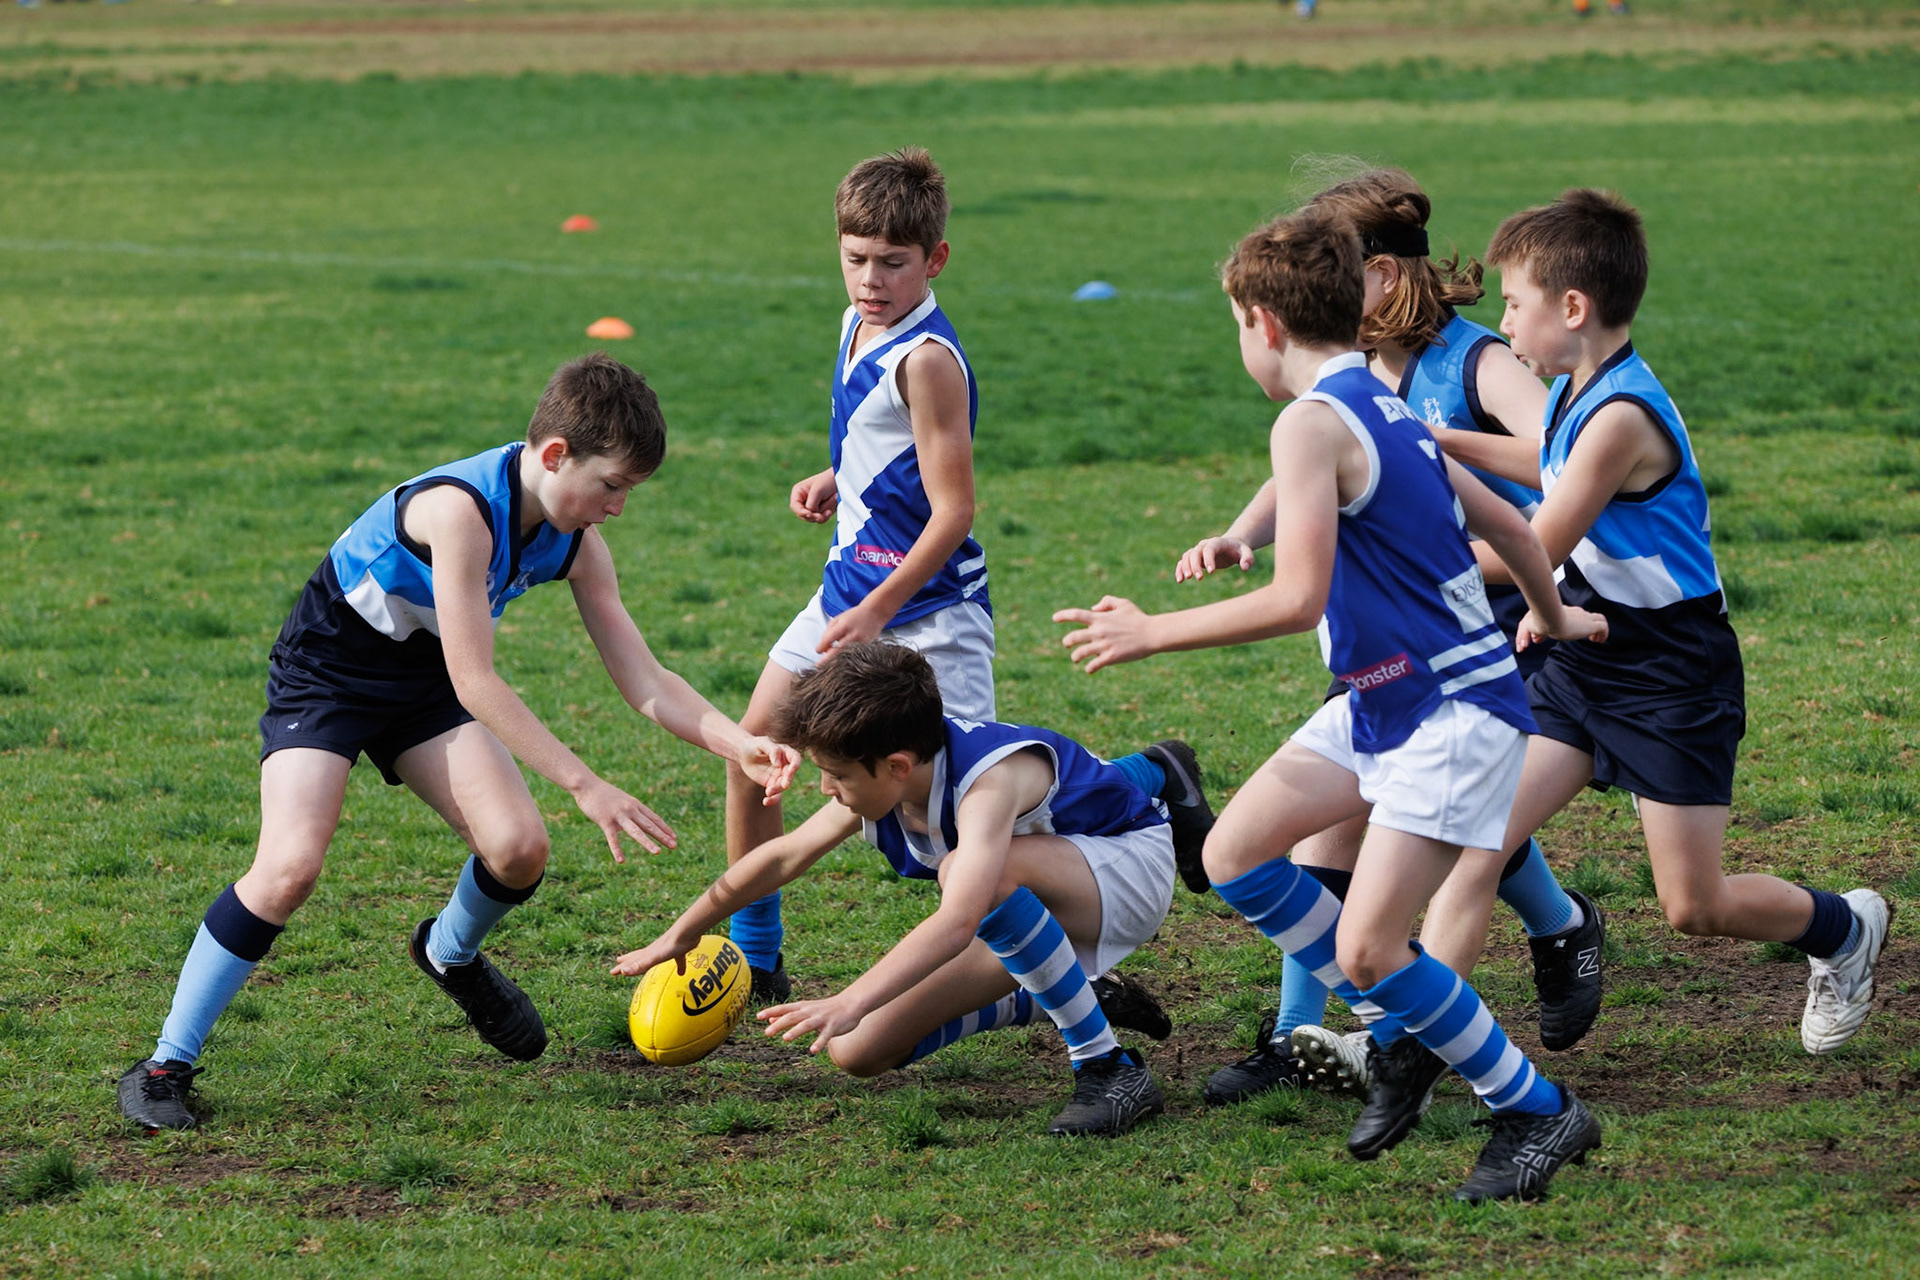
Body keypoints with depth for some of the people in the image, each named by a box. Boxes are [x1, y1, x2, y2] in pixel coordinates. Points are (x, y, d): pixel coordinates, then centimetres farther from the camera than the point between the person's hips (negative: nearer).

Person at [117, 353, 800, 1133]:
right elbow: (473, 682, -35)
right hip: (326, 670, -6)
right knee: (290, 867, -23)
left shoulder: (575, 541, -10)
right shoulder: (461, 509, -34)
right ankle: (165, 1067, -11)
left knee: (519, 849, -12)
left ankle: (451, 954, 25)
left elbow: (644, 682, -8)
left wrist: (739, 745, -24)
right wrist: (585, 788, -37)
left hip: (423, 678, 6)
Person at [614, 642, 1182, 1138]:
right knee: (858, 1051, -2)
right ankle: (1069, 1000, 13)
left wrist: (852, 1004, -59)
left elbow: (956, 925, -51)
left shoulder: (991, 779, -37)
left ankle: (1111, 1069, -28)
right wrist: (679, 935, 12)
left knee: (971, 871, -40)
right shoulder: (880, 782, -13)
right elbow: (784, 855, 4)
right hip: (1039, 910, 8)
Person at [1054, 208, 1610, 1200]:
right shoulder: (1384, 410, 11)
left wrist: (1151, 633, -16)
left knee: (1366, 950, -11)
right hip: (1383, 701, 10)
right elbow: (1508, 525, 21)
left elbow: (1297, 599, -26)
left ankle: (1540, 1114, 3)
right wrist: (1553, 618, 41)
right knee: (1235, 854, 6)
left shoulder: (1313, 423, -18)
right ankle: (1403, 1032, 17)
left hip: (1456, 712, -10)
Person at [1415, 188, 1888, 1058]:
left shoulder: (1622, 416, -25)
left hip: (1672, 679, -8)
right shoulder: (1575, 393, 4)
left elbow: (1536, 552, -21)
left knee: (1694, 906, 0)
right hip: (1584, 663, 8)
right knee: (1477, 839, -5)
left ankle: (1844, 930, 27)